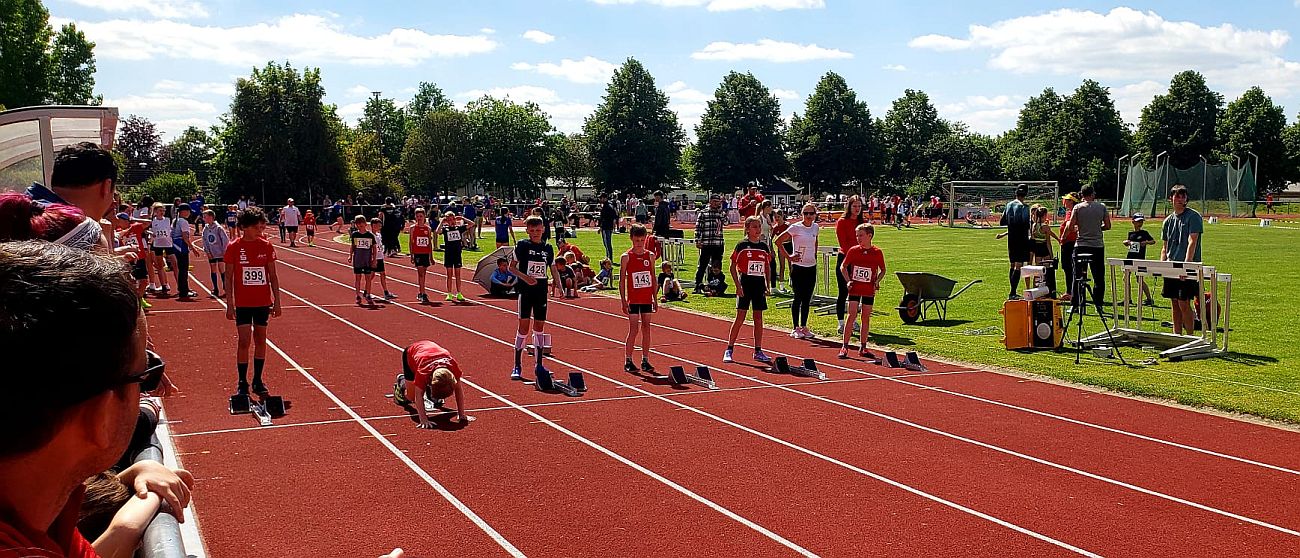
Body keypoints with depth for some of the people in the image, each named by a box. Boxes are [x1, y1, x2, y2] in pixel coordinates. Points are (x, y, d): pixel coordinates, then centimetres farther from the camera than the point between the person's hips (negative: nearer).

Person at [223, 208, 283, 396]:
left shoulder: (266, 246, 1)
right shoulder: (233, 248, -5)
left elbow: (273, 276, 6)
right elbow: (229, 277, -2)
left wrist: (277, 301, 3)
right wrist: (229, 304, -5)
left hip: (263, 302, 3)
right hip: (243, 303, -3)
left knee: (261, 341, 8)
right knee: (244, 342, -5)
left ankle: (258, 381, 18)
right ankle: (242, 383, 5)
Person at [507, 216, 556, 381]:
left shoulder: (548, 248, 8)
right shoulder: (522, 245, -2)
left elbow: (553, 270, 14)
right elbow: (511, 267, -1)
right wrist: (524, 277, -16)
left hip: (541, 291, 4)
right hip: (526, 291, -4)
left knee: (539, 327, 9)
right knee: (524, 327, -6)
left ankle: (539, 365, 17)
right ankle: (516, 367, 1)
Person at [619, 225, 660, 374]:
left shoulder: (650, 256, 6)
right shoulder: (626, 257, -4)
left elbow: (653, 279, 11)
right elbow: (622, 280, -3)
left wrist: (655, 299, 8)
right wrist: (623, 301, -8)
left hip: (647, 299, 4)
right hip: (633, 299, -3)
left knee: (646, 329, 6)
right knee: (633, 329, -4)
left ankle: (645, 361, 12)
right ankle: (628, 361, 5)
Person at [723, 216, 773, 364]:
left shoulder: (764, 247, 8)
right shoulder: (741, 246, -5)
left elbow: (768, 267, 15)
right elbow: (733, 267, -4)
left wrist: (768, 286, 6)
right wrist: (738, 286, -11)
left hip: (759, 284, 4)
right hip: (745, 284, -4)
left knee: (758, 318, 7)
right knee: (740, 317, -5)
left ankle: (758, 351, 13)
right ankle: (729, 349, 4)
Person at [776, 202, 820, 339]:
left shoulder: (816, 227, 8)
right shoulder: (796, 228, -9)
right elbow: (778, 241, -9)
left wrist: (814, 256, 14)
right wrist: (788, 257, -10)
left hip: (811, 267, 5)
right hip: (798, 267, -5)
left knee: (807, 299, 8)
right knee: (798, 298, -1)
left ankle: (804, 327, 16)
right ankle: (796, 328, 7)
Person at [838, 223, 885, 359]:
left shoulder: (877, 252, -2)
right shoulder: (853, 251, -1)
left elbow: (882, 270, 10)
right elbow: (843, 267, 10)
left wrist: (877, 281, -6)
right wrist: (848, 280, -2)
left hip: (869, 290, 1)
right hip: (855, 288, -1)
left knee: (866, 318, 6)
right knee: (852, 316, -6)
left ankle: (863, 348, 14)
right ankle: (844, 347, -2)